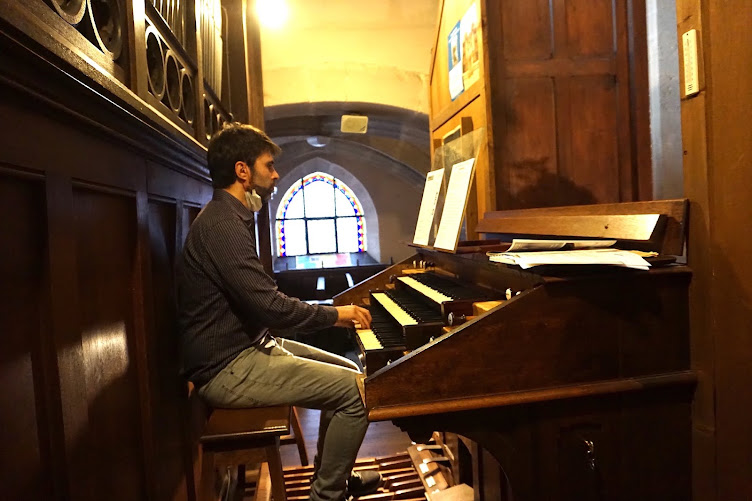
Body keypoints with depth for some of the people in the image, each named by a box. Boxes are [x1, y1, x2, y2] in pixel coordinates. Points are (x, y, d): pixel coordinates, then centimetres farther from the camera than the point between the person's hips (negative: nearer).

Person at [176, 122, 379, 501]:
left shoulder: (229, 218, 15)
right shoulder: (222, 224, -19)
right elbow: (268, 305, -27)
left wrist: (330, 312, 7)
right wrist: (335, 314, -12)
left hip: (248, 346, 11)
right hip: (228, 369, -11)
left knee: (345, 371, 15)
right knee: (357, 390, -15)